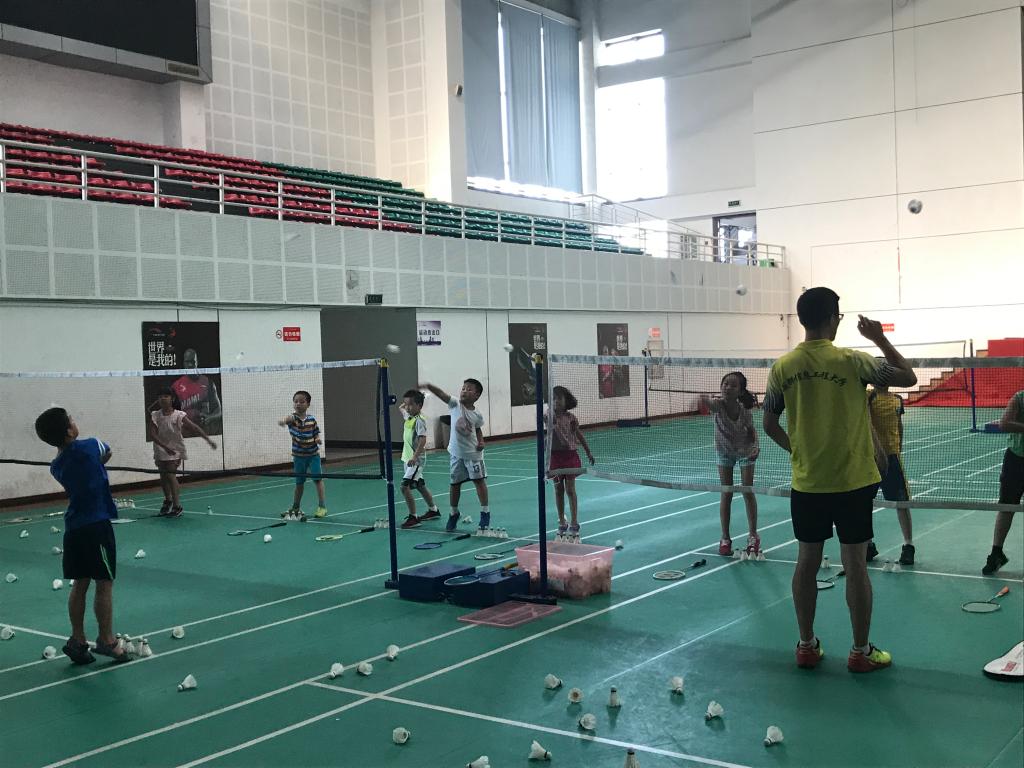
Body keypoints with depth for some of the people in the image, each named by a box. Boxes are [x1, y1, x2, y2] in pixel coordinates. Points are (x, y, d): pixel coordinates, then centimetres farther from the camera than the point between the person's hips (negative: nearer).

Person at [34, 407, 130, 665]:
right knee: (104, 584, 2)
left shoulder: (56, 466, 5)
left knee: (80, 584, 13)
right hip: (96, 525, -7)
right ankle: (106, 641, 9)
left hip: (74, 526, 7)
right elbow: (107, 453, 11)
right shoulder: (87, 448, -12)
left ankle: (77, 640, 18)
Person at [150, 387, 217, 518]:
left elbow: (195, 428, -15)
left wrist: (208, 439, -25)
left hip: (175, 450, -4)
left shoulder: (179, 415, -11)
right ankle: (168, 500, 40)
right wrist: (165, 447, -27)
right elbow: (152, 434, -13)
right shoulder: (155, 416, -5)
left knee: (170, 475, -15)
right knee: (163, 476, 14)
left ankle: (177, 506, -9)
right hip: (161, 450, 4)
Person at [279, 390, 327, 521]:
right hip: (299, 455, 0)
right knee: (299, 482, 11)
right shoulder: (293, 418, -13)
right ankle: (295, 507, 29)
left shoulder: (312, 419, -5)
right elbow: (288, 418, -39)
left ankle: (322, 506, 1)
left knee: (317, 478, -8)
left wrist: (318, 439, -15)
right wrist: (283, 420, -62)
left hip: (313, 454, 0)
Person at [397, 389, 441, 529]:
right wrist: (405, 403, 13)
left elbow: (423, 440, -27)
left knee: (405, 487, -15)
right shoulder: (408, 417, 8)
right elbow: (401, 409, 32)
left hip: (416, 460, -10)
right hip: (408, 458, 10)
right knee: (420, 486, 20)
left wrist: (415, 457, -35)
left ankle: (413, 517, -10)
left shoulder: (419, 421, -18)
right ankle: (433, 510, 36)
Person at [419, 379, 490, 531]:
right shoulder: (455, 405, -7)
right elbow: (442, 394, -20)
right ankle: (454, 513, 27)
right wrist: (428, 386, -34)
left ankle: (485, 513, 11)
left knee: (479, 481, -1)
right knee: (455, 483, 10)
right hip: (456, 453, 1)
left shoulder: (477, 415, -4)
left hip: (473, 453, -1)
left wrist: (481, 442, -4)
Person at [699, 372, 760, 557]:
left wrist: (755, 445, -25)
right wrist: (704, 400, -79)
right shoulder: (718, 404, -30)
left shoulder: (744, 410, -27)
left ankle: (753, 536, 17)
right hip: (724, 452, 0)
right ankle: (725, 538, 13)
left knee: (748, 492, 3)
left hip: (744, 451, 0)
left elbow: (751, 430, -7)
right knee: (726, 494, 3)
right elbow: (707, 403, -56)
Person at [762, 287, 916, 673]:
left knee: (806, 561, 12)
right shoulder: (851, 361, -12)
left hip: (806, 483, 3)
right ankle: (861, 651, 14)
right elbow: (908, 378, -2)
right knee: (855, 564, 5)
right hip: (852, 482, -3)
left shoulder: (782, 367, -2)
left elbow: (770, 425, 5)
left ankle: (807, 646, 20)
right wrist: (880, 339, 5)